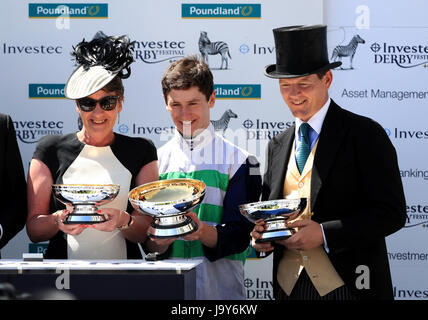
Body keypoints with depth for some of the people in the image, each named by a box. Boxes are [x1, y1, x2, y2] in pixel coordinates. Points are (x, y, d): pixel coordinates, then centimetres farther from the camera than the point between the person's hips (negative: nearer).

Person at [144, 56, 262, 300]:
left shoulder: (238, 161, -1)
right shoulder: (156, 160, 7)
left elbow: (239, 235, -6)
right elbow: (147, 243, 5)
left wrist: (203, 231, -25)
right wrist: (159, 240, -17)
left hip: (220, 288, -2)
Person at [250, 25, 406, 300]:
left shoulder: (365, 134, -6)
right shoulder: (278, 146, 12)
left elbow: (392, 213, -11)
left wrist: (324, 234, -19)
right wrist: (262, 236, -3)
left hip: (347, 286, -5)